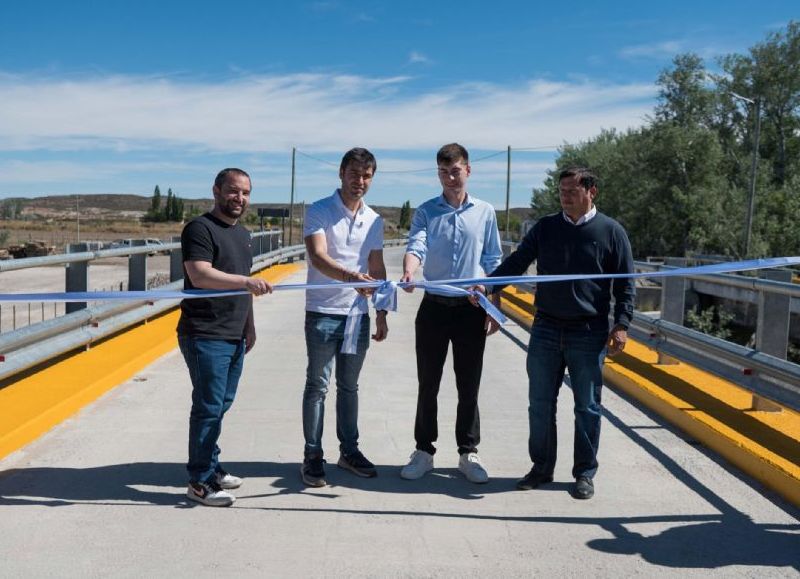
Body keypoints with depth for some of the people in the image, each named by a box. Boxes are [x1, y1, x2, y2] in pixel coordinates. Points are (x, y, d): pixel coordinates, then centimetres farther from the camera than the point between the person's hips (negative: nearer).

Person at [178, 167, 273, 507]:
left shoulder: (242, 233, 18)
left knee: (221, 405, 14)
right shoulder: (200, 229, -10)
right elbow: (200, 276, -25)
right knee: (208, 407, -5)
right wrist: (246, 281, -35)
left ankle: (210, 468, 27)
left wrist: (249, 325, 22)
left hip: (235, 338, 9)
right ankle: (200, 482, 5)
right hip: (205, 338, -8)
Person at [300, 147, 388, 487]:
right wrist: (351, 276, -40)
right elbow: (318, 258, -22)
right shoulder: (319, 212, -7)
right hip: (323, 314, -5)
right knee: (317, 386, 3)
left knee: (349, 386, 14)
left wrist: (382, 314, 12)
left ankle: (349, 450, 25)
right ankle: (313, 455, 13)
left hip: (358, 315, 5)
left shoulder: (374, 220, 10)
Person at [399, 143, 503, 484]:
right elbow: (416, 246, -13)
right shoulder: (426, 212, 3)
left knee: (469, 387, 8)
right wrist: (408, 273, -35)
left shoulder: (485, 213, 6)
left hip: (472, 309, 0)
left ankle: (468, 453, 20)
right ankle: (423, 452, 20)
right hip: (434, 307, 0)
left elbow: (493, 263, 8)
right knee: (427, 385, 8)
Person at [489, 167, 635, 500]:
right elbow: (516, 262, 4)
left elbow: (625, 283, 1)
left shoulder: (611, 231, 0)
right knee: (540, 403, 8)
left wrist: (621, 325, -7)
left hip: (589, 334, -2)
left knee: (587, 407, 7)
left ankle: (585, 473, 20)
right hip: (546, 330, 3)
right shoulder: (546, 228, 6)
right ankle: (542, 468, 23)